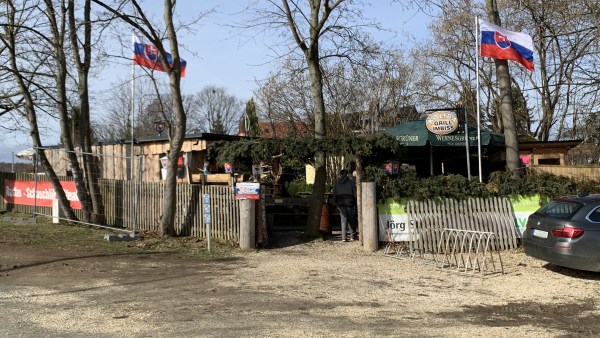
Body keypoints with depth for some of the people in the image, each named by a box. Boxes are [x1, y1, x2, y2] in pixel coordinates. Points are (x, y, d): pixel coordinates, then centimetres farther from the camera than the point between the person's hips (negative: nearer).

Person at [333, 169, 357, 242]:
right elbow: (355, 193, -4)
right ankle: (353, 235, 19)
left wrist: (337, 204, 15)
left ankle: (344, 237, -8)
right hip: (349, 203, -1)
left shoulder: (336, 183, 6)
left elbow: (334, 195, 7)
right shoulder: (351, 182, -2)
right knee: (350, 219, 12)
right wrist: (355, 202, 7)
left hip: (341, 204, 1)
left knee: (343, 219, 1)